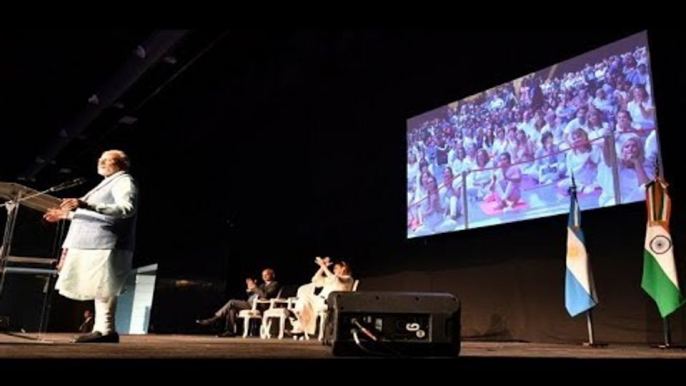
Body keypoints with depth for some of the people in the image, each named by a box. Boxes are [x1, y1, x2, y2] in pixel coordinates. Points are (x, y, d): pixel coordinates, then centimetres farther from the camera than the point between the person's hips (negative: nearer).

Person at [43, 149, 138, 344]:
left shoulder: (124, 181, -3)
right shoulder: (109, 183, 27)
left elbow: (127, 208, -23)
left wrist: (86, 205, -29)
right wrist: (66, 214, 29)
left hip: (106, 244, -10)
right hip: (95, 243, 10)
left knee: (102, 287, -13)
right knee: (99, 288, 7)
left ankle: (106, 330, -12)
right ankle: (101, 328, 10)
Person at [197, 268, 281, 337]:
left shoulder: (275, 284, 4)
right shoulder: (263, 285, 30)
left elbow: (266, 295, -14)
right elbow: (251, 296, 25)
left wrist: (254, 287, -9)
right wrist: (250, 289, 7)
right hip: (251, 304, 9)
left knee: (232, 302, -17)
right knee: (232, 308, -16)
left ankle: (213, 320, -13)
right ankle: (230, 331, -19)